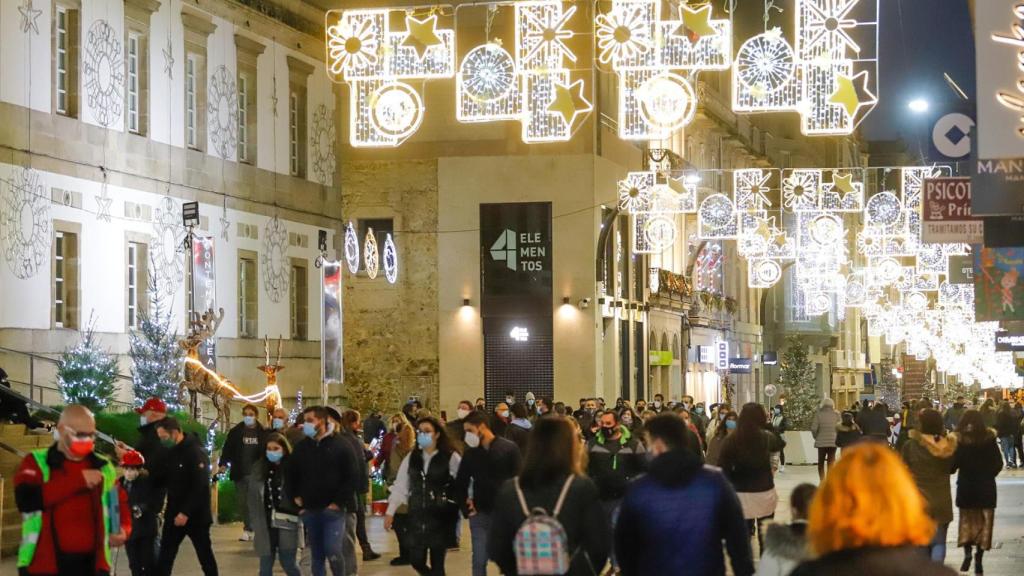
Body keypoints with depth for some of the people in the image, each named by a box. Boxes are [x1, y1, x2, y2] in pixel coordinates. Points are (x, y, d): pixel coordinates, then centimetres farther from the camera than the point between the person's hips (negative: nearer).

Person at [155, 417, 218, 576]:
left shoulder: (196, 452, -17)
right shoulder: (171, 452, 7)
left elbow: (200, 487, -23)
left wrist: (186, 512, -25)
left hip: (196, 515, -7)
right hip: (174, 514, 7)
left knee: (205, 554, 6)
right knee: (164, 557, 4)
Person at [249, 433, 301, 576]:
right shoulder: (258, 468, 6)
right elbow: (252, 497, 8)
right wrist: (256, 523, 3)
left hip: (286, 524, -3)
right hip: (265, 524, 3)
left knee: (288, 563, -1)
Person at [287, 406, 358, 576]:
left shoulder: (339, 446, -4)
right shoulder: (301, 447, 8)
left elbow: (351, 477, -6)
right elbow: (290, 475, 20)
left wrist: (339, 502, -11)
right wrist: (295, 496, 9)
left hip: (333, 510, -4)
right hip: (310, 511, 4)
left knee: (332, 551, -14)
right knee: (316, 555, 8)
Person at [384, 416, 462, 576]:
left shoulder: (451, 458, -4)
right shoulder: (411, 458, 7)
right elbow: (400, 486, 8)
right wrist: (390, 512, 3)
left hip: (441, 517, -4)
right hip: (417, 517, 4)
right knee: (416, 560, 2)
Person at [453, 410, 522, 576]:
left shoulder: (509, 448, -7)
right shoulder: (470, 452, 3)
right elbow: (461, 483, 12)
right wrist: (466, 506, 2)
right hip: (480, 514, 3)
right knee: (479, 562, 2)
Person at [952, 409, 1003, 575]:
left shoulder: (959, 440, -9)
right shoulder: (989, 439, -5)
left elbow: (952, 466, -10)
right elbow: (998, 464, -2)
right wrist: (987, 476, 12)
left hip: (966, 487, 0)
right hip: (986, 487, 0)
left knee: (967, 520, 14)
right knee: (984, 523, 7)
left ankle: (967, 552, -4)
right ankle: (978, 558, 2)